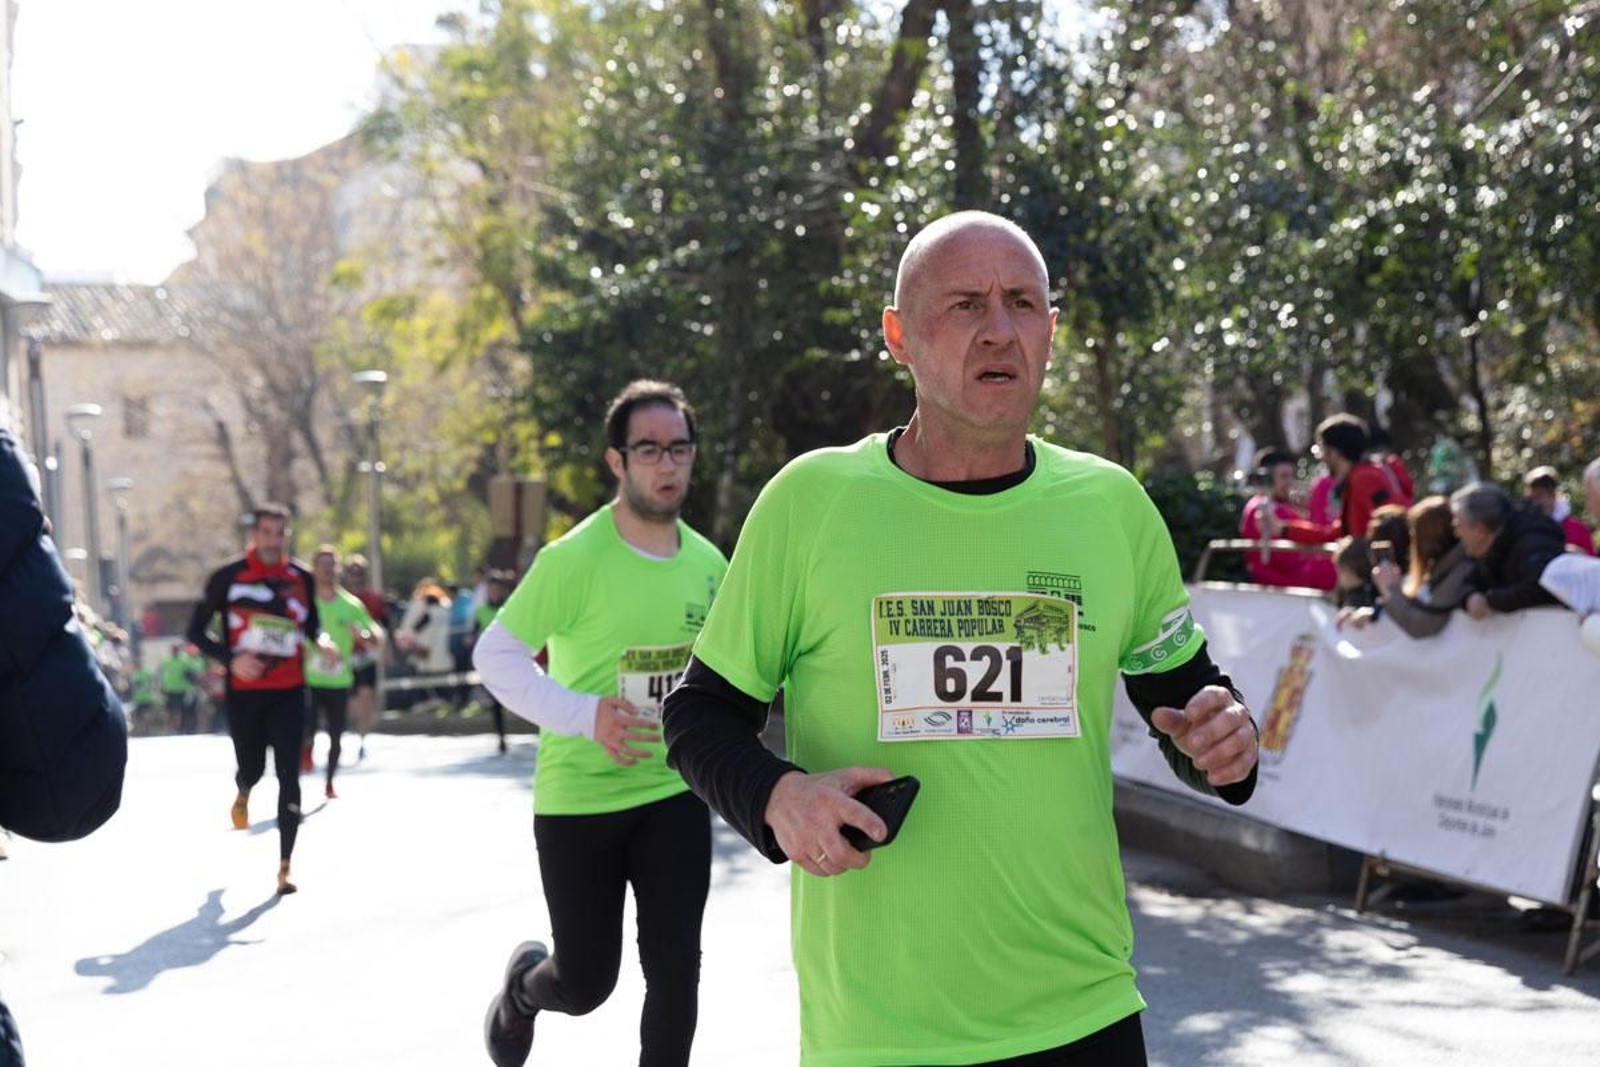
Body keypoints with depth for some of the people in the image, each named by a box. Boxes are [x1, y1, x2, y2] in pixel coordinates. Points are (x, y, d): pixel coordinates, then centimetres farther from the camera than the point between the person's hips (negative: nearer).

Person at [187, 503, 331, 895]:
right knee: (253, 768, 12)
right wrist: (231, 658, -17)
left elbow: (312, 626, 18)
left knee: (289, 777, -6)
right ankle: (242, 796, 53)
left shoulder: (301, 579, 4)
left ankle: (285, 867, 0)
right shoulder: (228, 577, -5)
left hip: (289, 692, 1)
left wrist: (321, 641, -6)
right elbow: (196, 631, -1)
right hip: (244, 691, -1)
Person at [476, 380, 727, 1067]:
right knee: (585, 984, 9)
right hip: (578, 798, -4)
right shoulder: (575, 559, -15)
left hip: (675, 795, 4)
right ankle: (522, 988, 45)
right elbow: (495, 655, -14)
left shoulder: (708, 564, 2)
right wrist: (583, 715, -26)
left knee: (675, 973, -3)